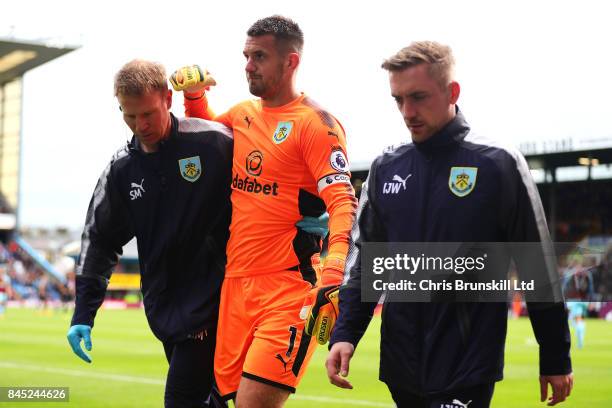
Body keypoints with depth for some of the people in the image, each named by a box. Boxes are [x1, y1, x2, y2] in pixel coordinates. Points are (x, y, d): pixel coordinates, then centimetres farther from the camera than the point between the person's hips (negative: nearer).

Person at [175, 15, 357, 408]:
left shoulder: (314, 122, -7)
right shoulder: (242, 115, 13)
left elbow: (343, 203, -17)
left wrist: (333, 275, -32)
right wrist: (194, 96, 17)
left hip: (289, 288, -7)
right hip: (235, 284, 7)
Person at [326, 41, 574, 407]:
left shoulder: (499, 164, -6)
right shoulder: (385, 169, 7)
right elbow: (364, 260, 12)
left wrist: (556, 360, 1)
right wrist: (345, 333, -2)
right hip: (400, 366, 5)